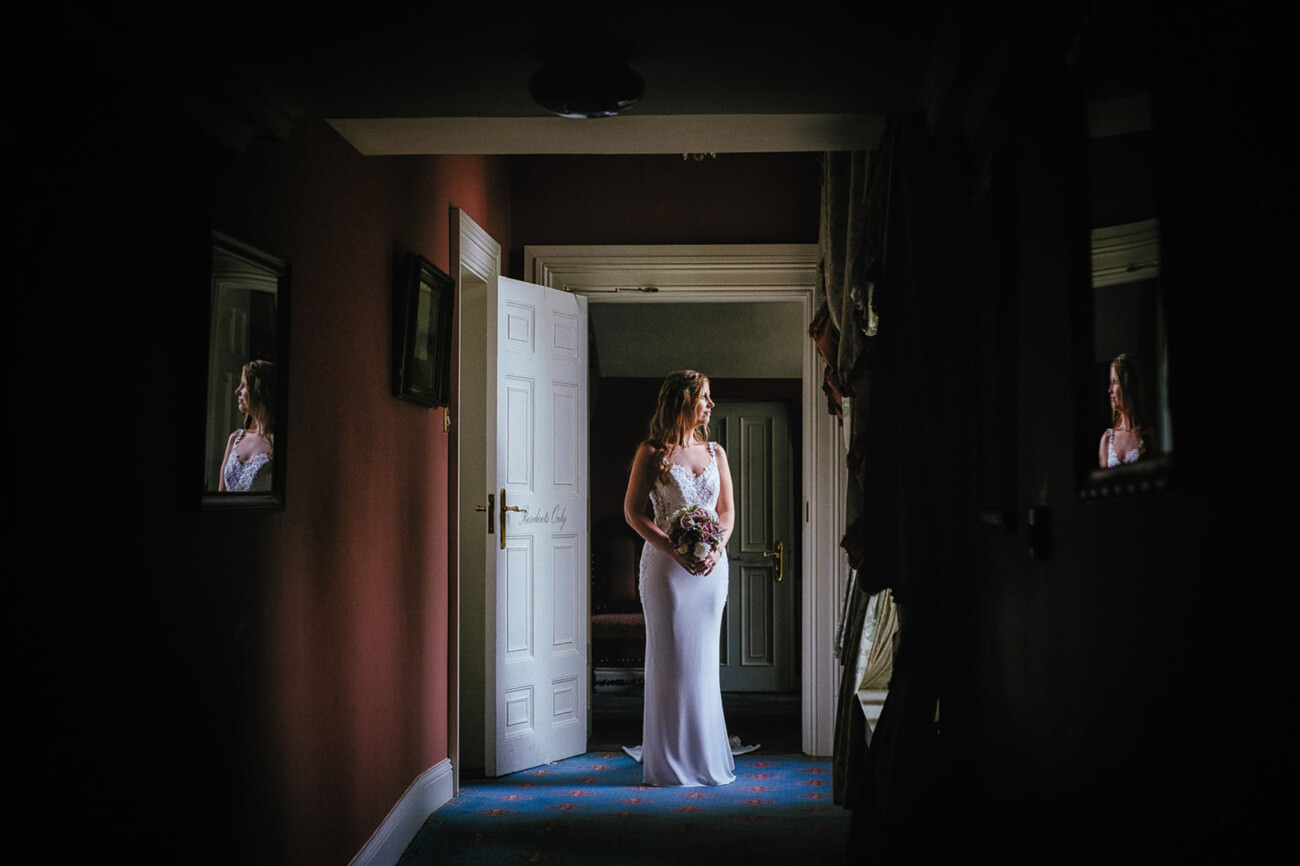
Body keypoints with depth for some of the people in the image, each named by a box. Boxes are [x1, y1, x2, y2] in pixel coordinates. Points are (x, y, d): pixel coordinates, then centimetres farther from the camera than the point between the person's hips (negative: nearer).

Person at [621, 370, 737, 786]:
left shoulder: (715, 451, 11)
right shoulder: (652, 452, -3)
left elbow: (727, 510, 12)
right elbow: (633, 511, -5)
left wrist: (716, 548, -7)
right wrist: (674, 549, -16)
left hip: (711, 565, 4)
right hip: (666, 564, -4)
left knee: (703, 659, 8)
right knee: (670, 659, -2)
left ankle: (706, 757, 19)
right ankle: (671, 763, 8)